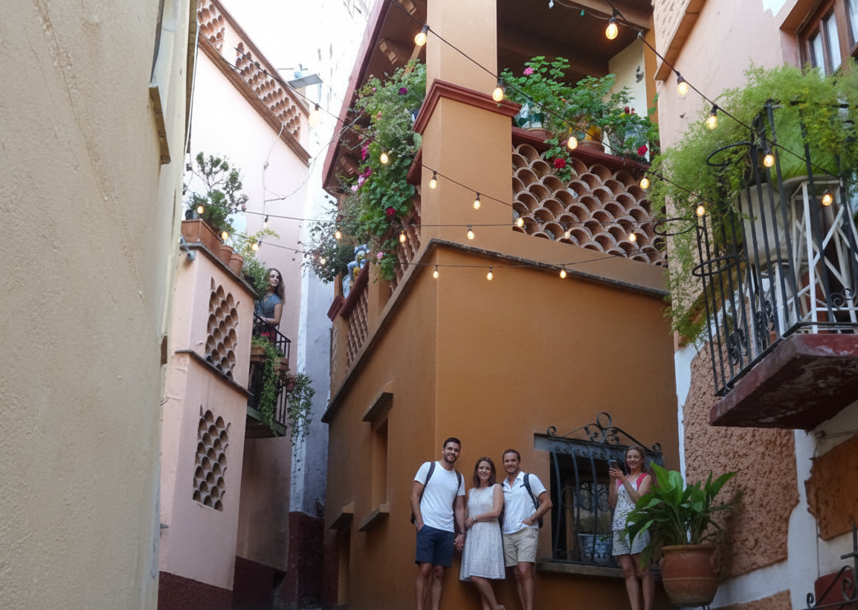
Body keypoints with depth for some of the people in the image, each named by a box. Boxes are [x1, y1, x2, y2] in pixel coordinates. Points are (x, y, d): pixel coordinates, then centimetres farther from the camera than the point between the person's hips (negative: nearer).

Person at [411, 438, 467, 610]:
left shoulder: (459, 477, 16)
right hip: (427, 526, -4)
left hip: (447, 531, 4)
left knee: (439, 572, 4)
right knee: (425, 569, -11)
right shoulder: (428, 467, 3)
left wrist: (462, 533, 9)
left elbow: (459, 508, 18)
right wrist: (419, 523, -10)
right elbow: (414, 496, -1)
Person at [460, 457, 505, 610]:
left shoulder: (496, 488, 4)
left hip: (488, 534, -5)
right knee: (482, 579, -1)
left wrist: (474, 519, -2)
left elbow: (496, 512, -8)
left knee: (477, 576, -16)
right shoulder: (471, 492, 19)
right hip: (473, 536, 5)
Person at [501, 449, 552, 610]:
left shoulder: (530, 479, 2)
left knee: (524, 571, -18)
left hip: (526, 531, -5)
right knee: (517, 574, 4)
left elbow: (547, 503, -1)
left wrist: (530, 520, -10)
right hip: (507, 534, 5)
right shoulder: (502, 486, 16)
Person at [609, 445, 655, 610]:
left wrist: (623, 480, -10)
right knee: (628, 571, -1)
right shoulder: (621, 478, 21)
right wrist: (613, 481, 0)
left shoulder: (645, 478, 7)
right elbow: (612, 502, 12)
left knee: (642, 570, -7)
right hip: (619, 528, 5)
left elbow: (639, 499, -8)